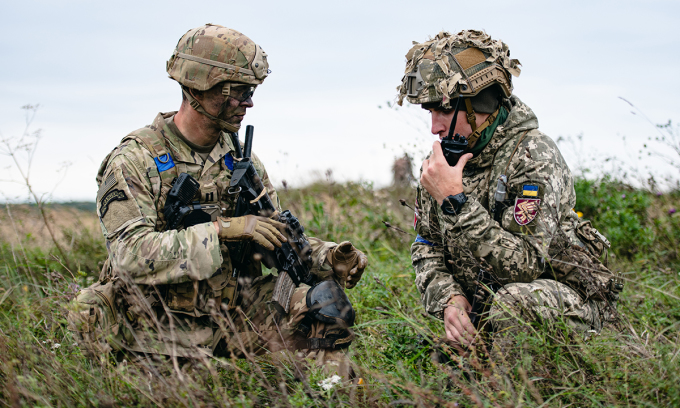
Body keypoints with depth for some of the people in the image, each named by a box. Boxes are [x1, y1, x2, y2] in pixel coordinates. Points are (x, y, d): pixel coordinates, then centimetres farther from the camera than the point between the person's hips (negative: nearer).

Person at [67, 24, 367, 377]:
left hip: (232, 313, 5)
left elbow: (276, 236, 12)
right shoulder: (134, 160, -11)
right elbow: (133, 254, -23)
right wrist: (221, 229, -29)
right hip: (160, 328, -4)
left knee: (326, 303, -13)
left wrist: (327, 258, -8)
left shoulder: (239, 157, 9)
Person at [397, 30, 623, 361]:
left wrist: (454, 201, -31)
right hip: (483, 306, 7)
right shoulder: (443, 159, 2)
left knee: (515, 300, -37)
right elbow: (426, 247, 5)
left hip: (567, 299, -7)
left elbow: (523, 266, -29)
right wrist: (448, 297, -16)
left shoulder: (534, 158, -21)